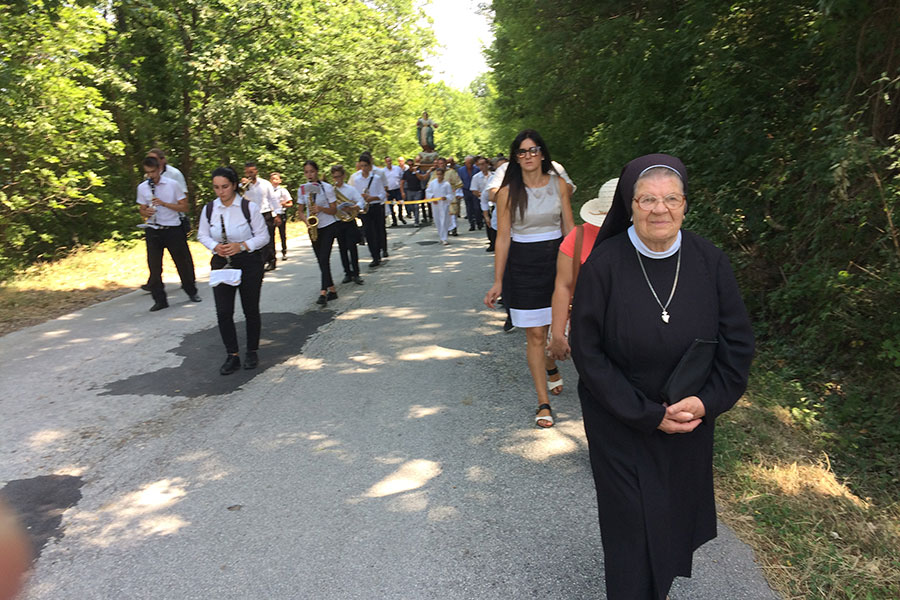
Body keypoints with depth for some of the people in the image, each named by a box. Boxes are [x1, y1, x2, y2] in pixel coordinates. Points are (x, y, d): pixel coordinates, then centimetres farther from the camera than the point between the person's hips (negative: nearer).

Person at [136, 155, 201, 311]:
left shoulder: (172, 184, -3)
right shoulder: (142, 187, 5)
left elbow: (184, 207, -4)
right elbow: (142, 209, 12)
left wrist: (164, 203, -17)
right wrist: (146, 212, -12)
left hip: (173, 229, -2)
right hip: (153, 231, 2)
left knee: (182, 261, 7)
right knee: (154, 266, 0)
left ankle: (191, 291, 28)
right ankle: (160, 300, 8)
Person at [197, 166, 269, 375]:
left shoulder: (249, 207, -9)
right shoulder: (209, 209, 1)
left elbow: (263, 237, -5)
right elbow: (202, 235, 12)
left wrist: (242, 246, -20)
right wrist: (215, 247, -10)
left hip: (249, 263, -2)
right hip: (221, 264, 3)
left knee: (251, 310, 9)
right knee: (223, 312, -2)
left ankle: (252, 352, 26)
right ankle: (232, 356, 11)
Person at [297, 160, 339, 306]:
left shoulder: (327, 187, -7)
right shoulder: (302, 189, 4)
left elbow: (334, 210, -5)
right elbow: (301, 211, 9)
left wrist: (320, 208, -22)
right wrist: (306, 221, -12)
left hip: (328, 227, -5)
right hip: (313, 228, 5)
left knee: (324, 258, -15)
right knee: (321, 260, 8)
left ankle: (323, 293, -18)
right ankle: (332, 290, 17)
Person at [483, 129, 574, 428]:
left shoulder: (559, 184, 3)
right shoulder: (508, 192, -3)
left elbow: (569, 228, 8)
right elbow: (503, 238, -2)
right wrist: (498, 282, -4)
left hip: (556, 260, 2)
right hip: (523, 265, -2)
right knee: (535, 335, 0)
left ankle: (551, 366, 44)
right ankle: (544, 403, 10)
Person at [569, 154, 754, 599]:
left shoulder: (710, 262, -9)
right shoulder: (603, 265, -17)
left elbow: (738, 343, -1)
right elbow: (587, 350, -14)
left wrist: (707, 402, -15)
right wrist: (647, 413, -16)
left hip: (691, 419, 3)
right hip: (620, 424, -3)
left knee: (677, 511, 20)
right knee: (632, 524, 6)